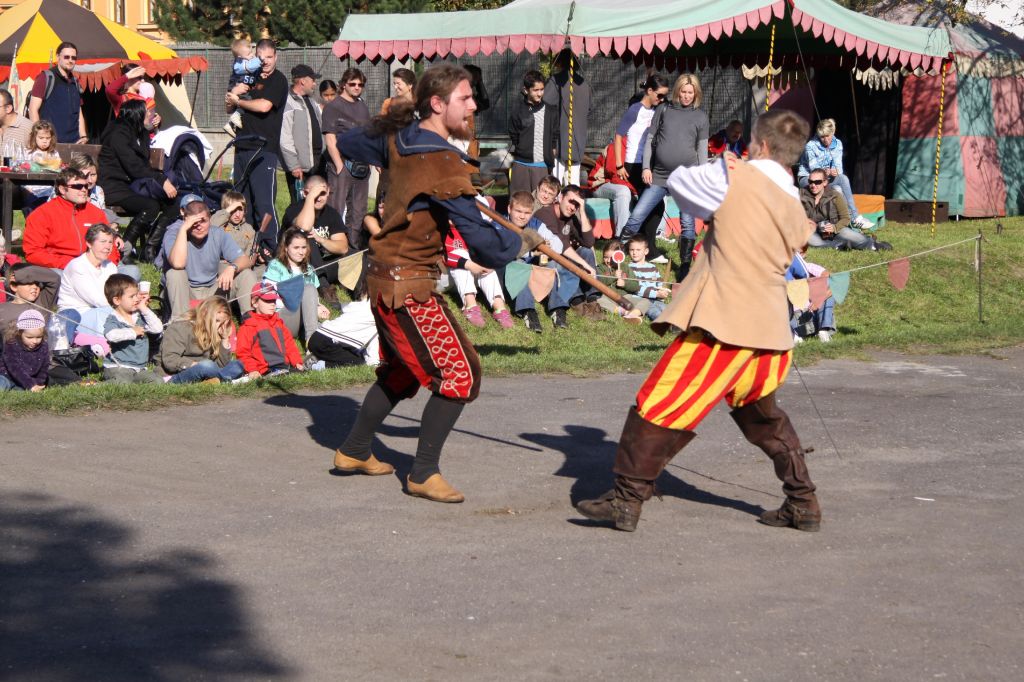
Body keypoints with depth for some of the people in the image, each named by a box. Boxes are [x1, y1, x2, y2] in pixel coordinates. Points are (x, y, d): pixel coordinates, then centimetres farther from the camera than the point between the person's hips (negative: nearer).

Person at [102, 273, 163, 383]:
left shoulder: (139, 317, 12)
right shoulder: (113, 319, -7)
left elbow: (158, 328, 0)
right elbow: (111, 335, -30)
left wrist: (144, 309, 0)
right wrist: (133, 332, -18)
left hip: (140, 369, 6)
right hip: (117, 368, -6)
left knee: (157, 380, -13)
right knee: (124, 383, -32)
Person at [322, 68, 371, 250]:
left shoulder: (362, 107, 16)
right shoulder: (333, 107, -3)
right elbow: (330, 139, -9)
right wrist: (340, 166, -16)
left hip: (361, 166, 7)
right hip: (342, 164, -7)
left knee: (358, 211, 11)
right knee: (336, 209, -9)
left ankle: (356, 247, 18)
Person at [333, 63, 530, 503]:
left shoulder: (398, 139, 4)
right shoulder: (444, 163, -22)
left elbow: (347, 144, 24)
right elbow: (477, 237, -23)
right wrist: (521, 241, -6)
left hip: (385, 276, 10)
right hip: (409, 283, -10)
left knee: (402, 371, 24)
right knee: (459, 373, -7)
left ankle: (353, 452, 35)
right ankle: (423, 474, -1)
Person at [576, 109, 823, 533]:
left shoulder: (734, 178, -6)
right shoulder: (796, 213, 12)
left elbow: (677, 181, 9)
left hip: (722, 323, -7)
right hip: (769, 330, 7)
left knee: (659, 407, -1)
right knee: (764, 417, 26)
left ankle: (626, 499, -2)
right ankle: (803, 503, 27)